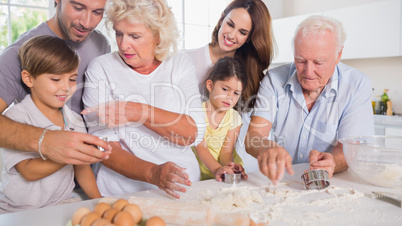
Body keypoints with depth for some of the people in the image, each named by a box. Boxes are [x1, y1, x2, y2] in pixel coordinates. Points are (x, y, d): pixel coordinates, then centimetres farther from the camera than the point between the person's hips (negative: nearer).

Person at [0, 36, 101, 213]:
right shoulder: (16, 117, -10)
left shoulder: (75, 121, 6)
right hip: (17, 210, -4)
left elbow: (81, 168, 8)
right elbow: (29, 171, -19)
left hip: (62, 206, 5)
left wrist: (99, 201, -3)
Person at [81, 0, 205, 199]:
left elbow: (194, 134, -7)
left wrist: (140, 112, -20)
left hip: (182, 185, 2)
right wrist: (152, 173, -24)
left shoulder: (180, 64, 4)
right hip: (122, 188, -1)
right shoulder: (101, 68, -1)